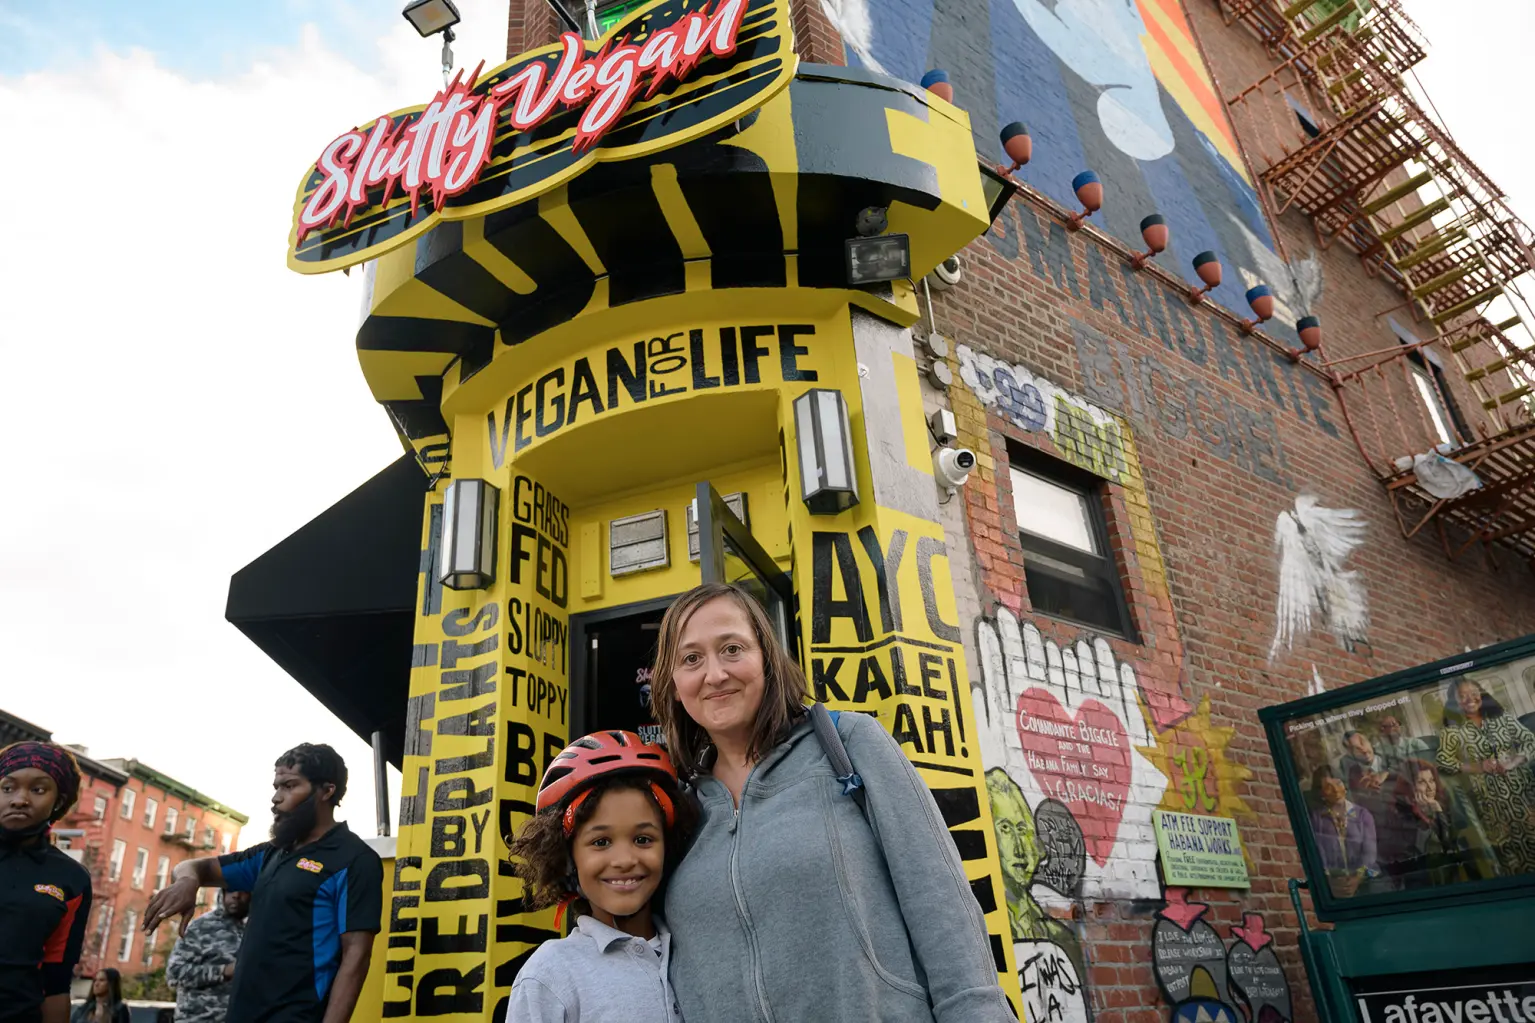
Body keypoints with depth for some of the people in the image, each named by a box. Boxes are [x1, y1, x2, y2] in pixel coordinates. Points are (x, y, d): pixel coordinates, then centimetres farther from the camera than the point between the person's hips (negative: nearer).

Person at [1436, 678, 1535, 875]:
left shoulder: (1502, 718, 7)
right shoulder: (1452, 731, -3)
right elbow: (1443, 762, -9)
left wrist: (1514, 761, -13)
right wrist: (1479, 767, -18)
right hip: (1491, 798, -2)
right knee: (1509, 848, 1)